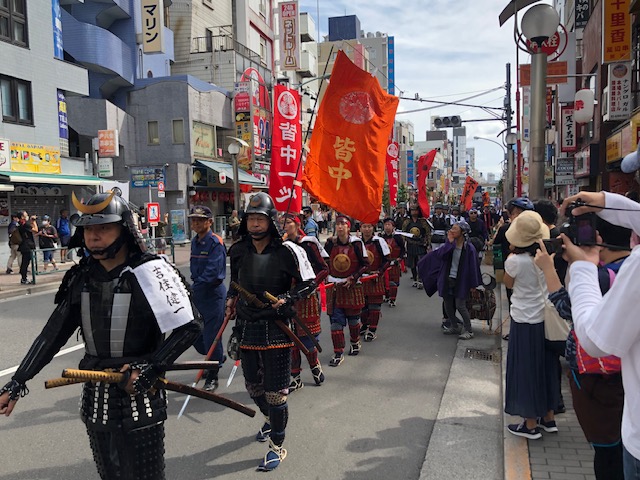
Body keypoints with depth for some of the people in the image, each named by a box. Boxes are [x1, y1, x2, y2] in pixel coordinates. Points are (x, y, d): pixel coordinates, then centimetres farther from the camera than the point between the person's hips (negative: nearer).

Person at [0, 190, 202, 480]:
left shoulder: (149, 272, -16)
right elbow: (53, 333, 7)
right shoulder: (81, 277, 2)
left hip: (140, 399, -5)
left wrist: (147, 372, -17)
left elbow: (189, 327, -17)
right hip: (96, 400, 6)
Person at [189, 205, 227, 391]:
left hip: (213, 293, -8)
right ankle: (218, 357, 39)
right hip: (197, 294, 8)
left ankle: (212, 377, 14)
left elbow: (212, 273, -21)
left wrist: (194, 287, -18)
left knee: (211, 334, -1)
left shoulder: (216, 242, -14)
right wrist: (193, 288, 5)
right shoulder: (195, 241, 10)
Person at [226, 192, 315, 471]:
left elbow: (308, 284, -6)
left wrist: (286, 299, -19)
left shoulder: (287, 251, -12)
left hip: (275, 328, -6)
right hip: (246, 327, 6)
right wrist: (231, 299, 5)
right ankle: (270, 420, 51)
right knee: (252, 384, 21)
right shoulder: (238, 251, 4)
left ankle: (277, 447, 19)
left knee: (275, 391, 1)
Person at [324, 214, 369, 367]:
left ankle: (355, 343, 39)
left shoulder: (357, 243, -7)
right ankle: (338, 354, 5)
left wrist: (353, 278, -12)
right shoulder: (330, 243, -1)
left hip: (353, 286, -1)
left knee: (353, 318, 13)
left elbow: (365, 264, -4)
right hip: (334, 286, 1)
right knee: (335, 320, -2)